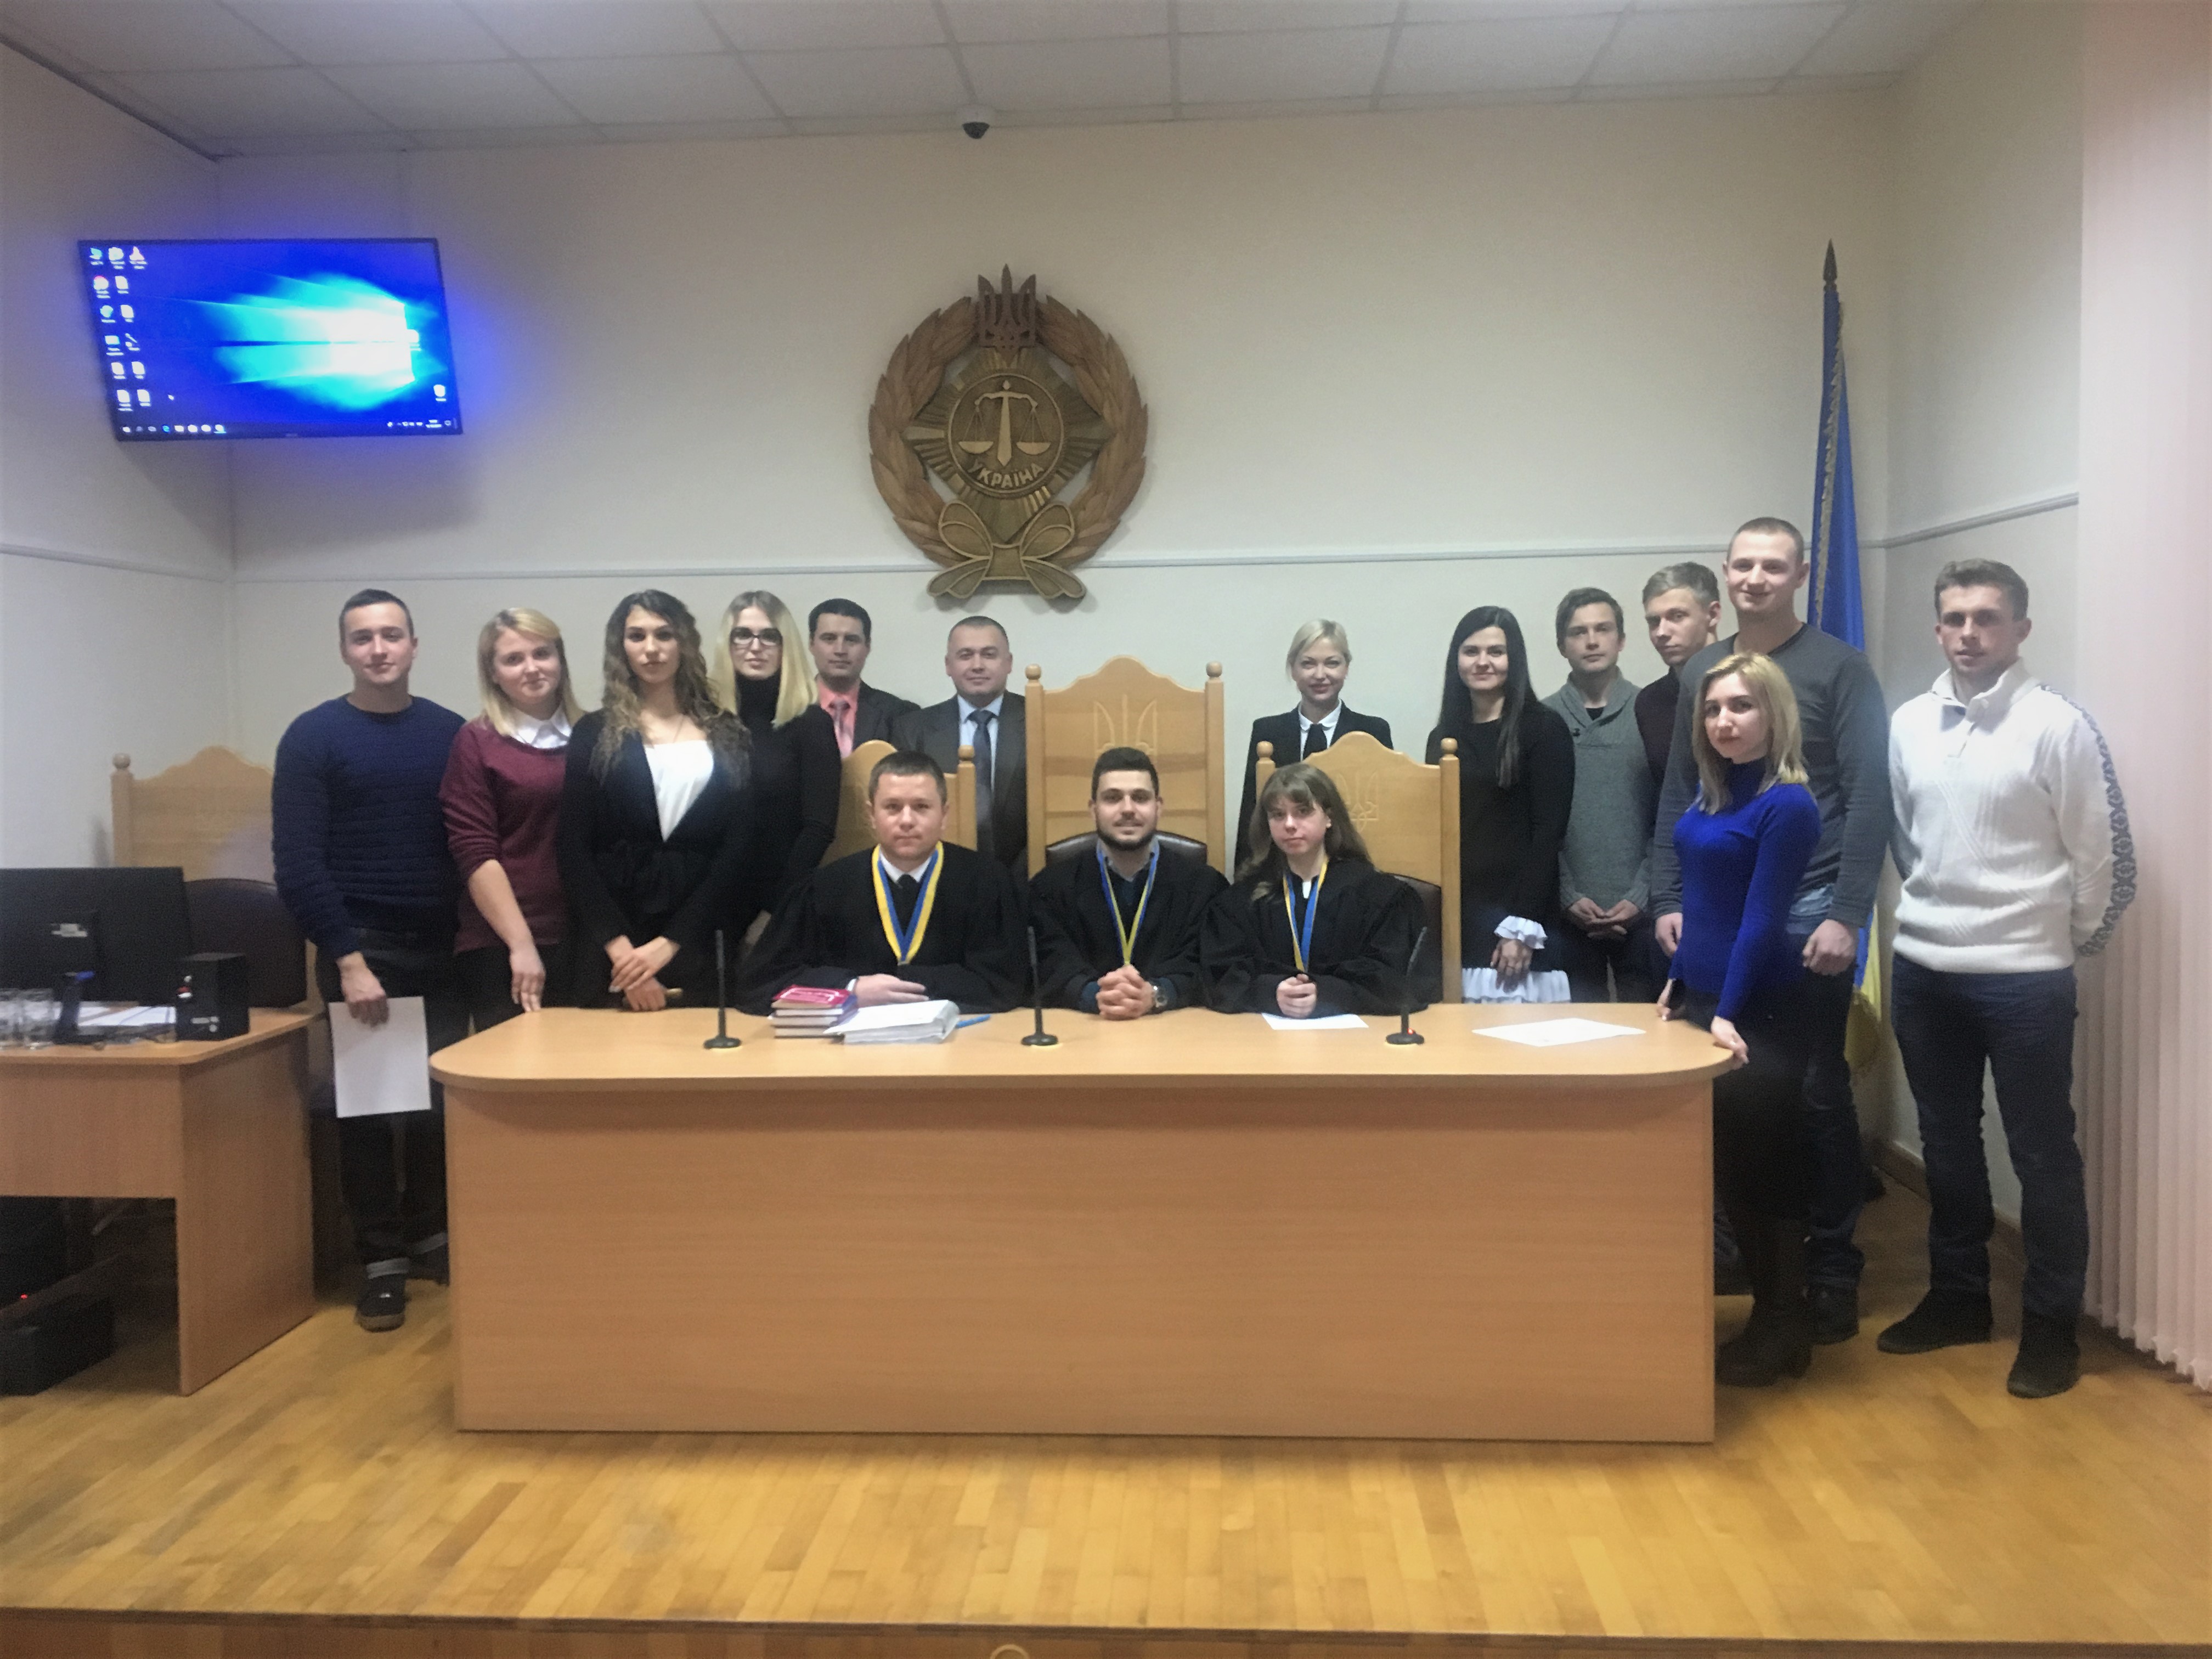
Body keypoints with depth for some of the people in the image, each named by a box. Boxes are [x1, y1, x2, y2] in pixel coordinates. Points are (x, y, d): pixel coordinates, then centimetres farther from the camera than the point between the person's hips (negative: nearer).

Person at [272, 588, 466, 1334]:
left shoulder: (450, 732, 6)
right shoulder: (313, 737, -3)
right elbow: (298, 863, -8)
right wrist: (348, 958, -14)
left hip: (442, 947, 3)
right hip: (360, 946, -2)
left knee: (443, 1096, 7)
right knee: (368, 1104, 5)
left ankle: (430, 1234, 24)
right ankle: (380, 1259, 15)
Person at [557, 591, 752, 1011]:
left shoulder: (728, 735, 8)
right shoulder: (594, 734, 7)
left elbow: (736, 848, 1)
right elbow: (574, 852, 1)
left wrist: (669, 944, -9)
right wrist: (620, 947, -12)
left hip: (699, 939, 0)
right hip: (612, 946, 0)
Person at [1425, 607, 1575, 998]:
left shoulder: (1543, 728, -1)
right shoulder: (1443, 737, 13)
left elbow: (1549, 834, -7)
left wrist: (1523, 926, -13)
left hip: (1515, 915, -4)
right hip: (1453, 917, 4)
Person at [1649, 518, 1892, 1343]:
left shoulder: (1838, 666, -2)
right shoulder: (1699, 671, 10)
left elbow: (1869, 798, -7)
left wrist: (1846, 916, -13)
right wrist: (1668, 901, 4)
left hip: (1807, 911, -3)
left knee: (1818, 1091, 3)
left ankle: (1833, 1265, 17)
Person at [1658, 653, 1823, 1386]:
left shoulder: (1787, 805, -14)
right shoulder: (1712, 791, 10)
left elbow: (1762, 917, -19)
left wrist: (1729, 1014, -23)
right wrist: (1680, 982, 16)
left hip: (1758, 1013, -8)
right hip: (1701, 998, 8)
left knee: (1765, 1167, 3)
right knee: (1725, 1166, 14)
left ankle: (1785, 1330, 18)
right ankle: (1769, 1312, 27)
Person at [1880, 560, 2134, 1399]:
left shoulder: (2059, 726, -10)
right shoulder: (1908, 724, 4)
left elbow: (2104, 856, -6)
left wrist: (2071, 942, 3)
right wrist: (1936, 907, 13)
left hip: (2024, 976, -5)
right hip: (1923, 970, 5)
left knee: (2041, 1152, 5)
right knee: (1947, 1143, 15)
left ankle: (2052, 1325, 18)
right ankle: (1957, 1295, 30)